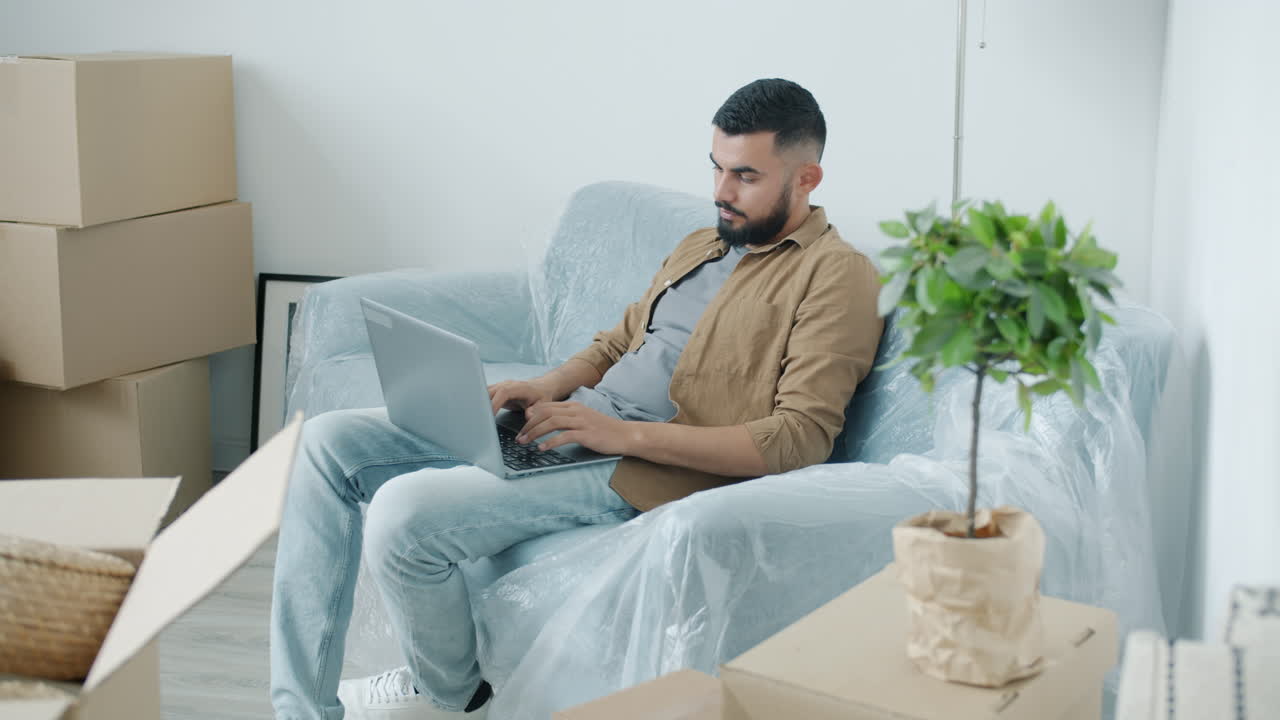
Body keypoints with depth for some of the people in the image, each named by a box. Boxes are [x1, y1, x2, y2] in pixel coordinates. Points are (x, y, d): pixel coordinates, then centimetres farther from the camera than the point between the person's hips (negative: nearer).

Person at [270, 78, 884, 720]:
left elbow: (801, 438, -17)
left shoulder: (835, 275, -5)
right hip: (569, 429, 9)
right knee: (328, 442, -3)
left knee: (404, 512, -27)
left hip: (647, 471, -9)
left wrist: (627, 432, -20)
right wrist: (550, 386, 5)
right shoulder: (701, 245, 22)